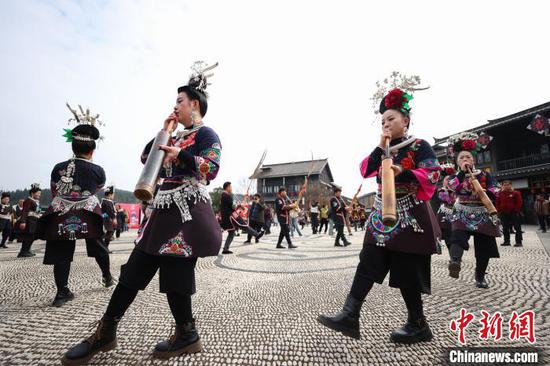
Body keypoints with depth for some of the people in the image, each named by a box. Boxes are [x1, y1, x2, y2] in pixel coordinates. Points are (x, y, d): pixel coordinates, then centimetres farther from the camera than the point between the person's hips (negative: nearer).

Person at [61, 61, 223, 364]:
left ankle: (187, 336, 18)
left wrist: (181, 155, -27)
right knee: (136, 267, 10)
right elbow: (146, 157, 23)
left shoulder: (206, 134, -2)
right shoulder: (177, 136, 23)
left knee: (175, 273, -3)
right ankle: (106, 333, 23)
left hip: (187, 211, -8)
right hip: (166, 209, 9)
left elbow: (211, 169, -15)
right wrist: (164, 132, 14)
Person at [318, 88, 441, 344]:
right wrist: (380, 148, -6)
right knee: (367, 264, -1)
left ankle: (418, 326, 21)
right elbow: (365, 171, 3)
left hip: (409, 217, -6)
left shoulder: (420, 146, -2)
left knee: (407, 271, 1)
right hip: (382, 215, 6)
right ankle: (350, 316, 1)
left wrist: (402, 173, -28)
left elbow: (432, 176, -14)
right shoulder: (385, 150, 16)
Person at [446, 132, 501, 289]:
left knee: (484, 248, 6)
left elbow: (495, 193, -5)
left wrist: (484, 192, -26)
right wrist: (462, 171, -12)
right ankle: (455, 262, -55)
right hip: (461, 215, -1)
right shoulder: (455, 176, 6)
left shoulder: (485, 175, 6)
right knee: (458, 236, -31)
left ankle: (480, 277, 25)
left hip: (483, 216, 2)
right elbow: (453, 188, -17)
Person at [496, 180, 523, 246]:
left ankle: (518, 241, 4)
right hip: (504, 214, 4)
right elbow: (498, 203, 13)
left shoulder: (516, 193, -2)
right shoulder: (500, 194, 9)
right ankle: (506, 241, 16)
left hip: (514, 214, -4)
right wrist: (499, 210, 5)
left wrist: (516, 211, -13)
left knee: (517, 228, -1)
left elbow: (519, 202, -7)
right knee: (505, 228, 8)